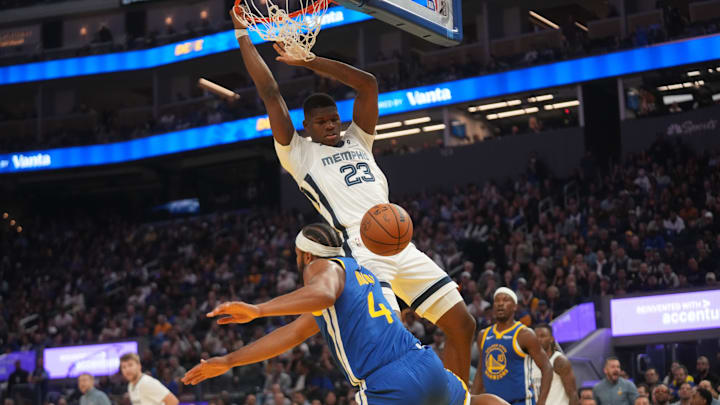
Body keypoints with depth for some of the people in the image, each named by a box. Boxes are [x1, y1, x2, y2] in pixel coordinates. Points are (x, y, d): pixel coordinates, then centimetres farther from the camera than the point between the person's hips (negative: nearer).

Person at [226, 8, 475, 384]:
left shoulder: (356, 141, 24)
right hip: (360, 251, -7)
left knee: (462, 324, 4)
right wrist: (242, 34, 8)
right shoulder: (298, 154, 9)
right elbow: (270, 94, 5)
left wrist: (308, 60, 15)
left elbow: (367, 83, 18)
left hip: (401, 246, 7)